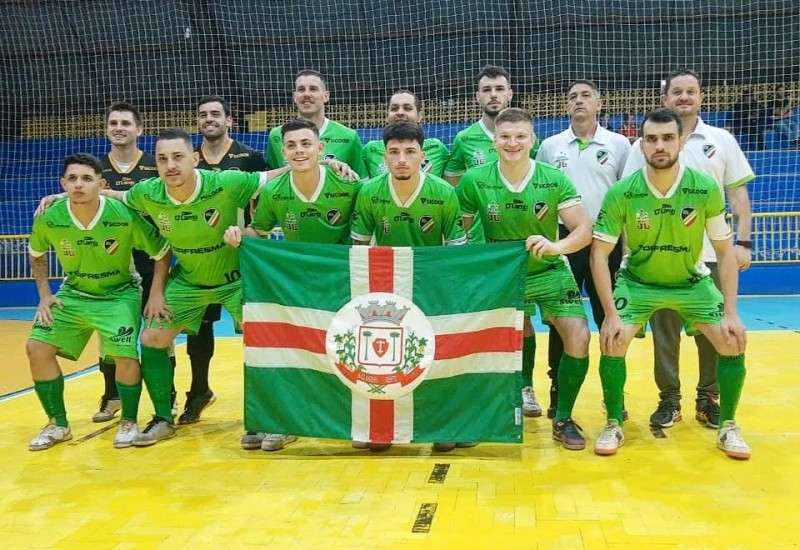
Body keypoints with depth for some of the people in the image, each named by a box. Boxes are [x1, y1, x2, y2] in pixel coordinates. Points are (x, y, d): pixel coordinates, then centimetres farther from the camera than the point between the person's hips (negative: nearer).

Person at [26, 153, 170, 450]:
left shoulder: (124, 217, -24)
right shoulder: (48, 219, -16)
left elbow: (162, 252, -10)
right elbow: (37, 255, 8)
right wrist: (44, 295, 1)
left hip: (119, 295, -3)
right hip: (73, 295, 4)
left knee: (125, 355, -21)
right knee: (37, 348, -8)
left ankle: (129, 422, 6)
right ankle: (58, 424, 10)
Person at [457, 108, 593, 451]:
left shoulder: (555, 180, -15)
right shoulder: (474, 181, -13)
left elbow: (583, 229, -17)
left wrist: (557, 246, -38)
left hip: (550, 271, 0)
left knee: (578, 335, -14)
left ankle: (563, 419, 3)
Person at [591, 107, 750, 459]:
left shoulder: (707, 189, -18)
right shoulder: (621, 193, -21)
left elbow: (725, 250, -10)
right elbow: (599, 253, -16)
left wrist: (731, 312, -16)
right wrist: (611, 315, -23)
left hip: (692, 282, 1)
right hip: (637, 281, -1)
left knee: (733, 341, -12)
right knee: (612, 341, -19)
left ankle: (727, 427, 11)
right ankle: (614, 425, 3)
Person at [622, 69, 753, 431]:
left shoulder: (722, 141, 6)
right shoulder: (645, 145, 3)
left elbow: (738, 195, 7)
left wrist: (743, 242, -2)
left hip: (711, 254, 1)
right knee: (664, 331, 4)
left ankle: (709, 400, 19)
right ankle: (669, 400, 16)